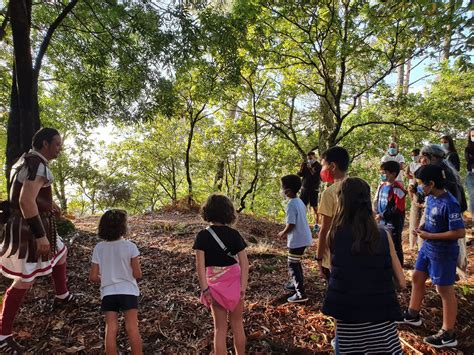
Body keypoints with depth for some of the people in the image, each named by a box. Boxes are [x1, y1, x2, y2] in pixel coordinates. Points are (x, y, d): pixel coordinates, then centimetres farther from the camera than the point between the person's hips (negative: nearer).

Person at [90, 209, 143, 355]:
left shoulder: (98, 248, -3)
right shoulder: (130, 246, -12)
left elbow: (93, 277, 0)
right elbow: (137, 275, -8)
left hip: (108, 293, 3)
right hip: (128, 291, -2)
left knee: (111, 329, 7)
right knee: (132, 328, 3)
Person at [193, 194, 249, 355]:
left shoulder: (202, 236, -10)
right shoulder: (234, 234, -6)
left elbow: (200, 265, -15)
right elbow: (244, 262, -10)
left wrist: (205, 289, -12)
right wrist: (243, 287, -8)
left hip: (216, 284, -1)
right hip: (234, 282, 1)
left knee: (220, 328, 13)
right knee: (237, 324, 20)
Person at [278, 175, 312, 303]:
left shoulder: (291, 204, -21)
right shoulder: (300, 202, 8)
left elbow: (291, 225, -23)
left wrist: (282, 233, -6)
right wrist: (287, 233, 18)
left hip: (297, 240, -9)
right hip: (303, 238, 9)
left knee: (293, 266, -1)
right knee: (296, 263, 25)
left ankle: (301, 294, 1)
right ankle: (296, 284, 40)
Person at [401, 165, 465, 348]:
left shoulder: (449, 204, -26)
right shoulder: (430, 197, 0)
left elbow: (459, 232, -27)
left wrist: (430, 235, -22)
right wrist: (423, 226, -2)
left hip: (443, 253, -9)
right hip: (427, 248, 9)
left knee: (445, 291, 4)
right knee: (417, 278, 19)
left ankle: (448, 335, 21)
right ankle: (413, 314, 39)